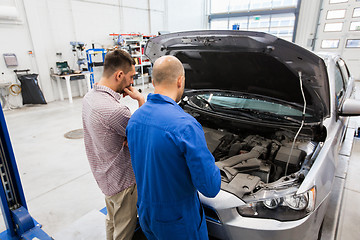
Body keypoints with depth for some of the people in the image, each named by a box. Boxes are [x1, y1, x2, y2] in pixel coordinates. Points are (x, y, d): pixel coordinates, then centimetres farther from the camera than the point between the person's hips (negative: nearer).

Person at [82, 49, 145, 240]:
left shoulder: (89, 97, -2)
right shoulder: (114, 110, -33)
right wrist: (141, 99, -14)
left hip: (103, 175, 9)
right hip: (122, 181, -9)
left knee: (112, 221, 31)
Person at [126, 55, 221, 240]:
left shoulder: (134, 119, -7)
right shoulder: (186, 126, -30)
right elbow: (210, 188, -26)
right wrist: (211, 165, -5)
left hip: (145, 213, 6)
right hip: (177, 221, -5)